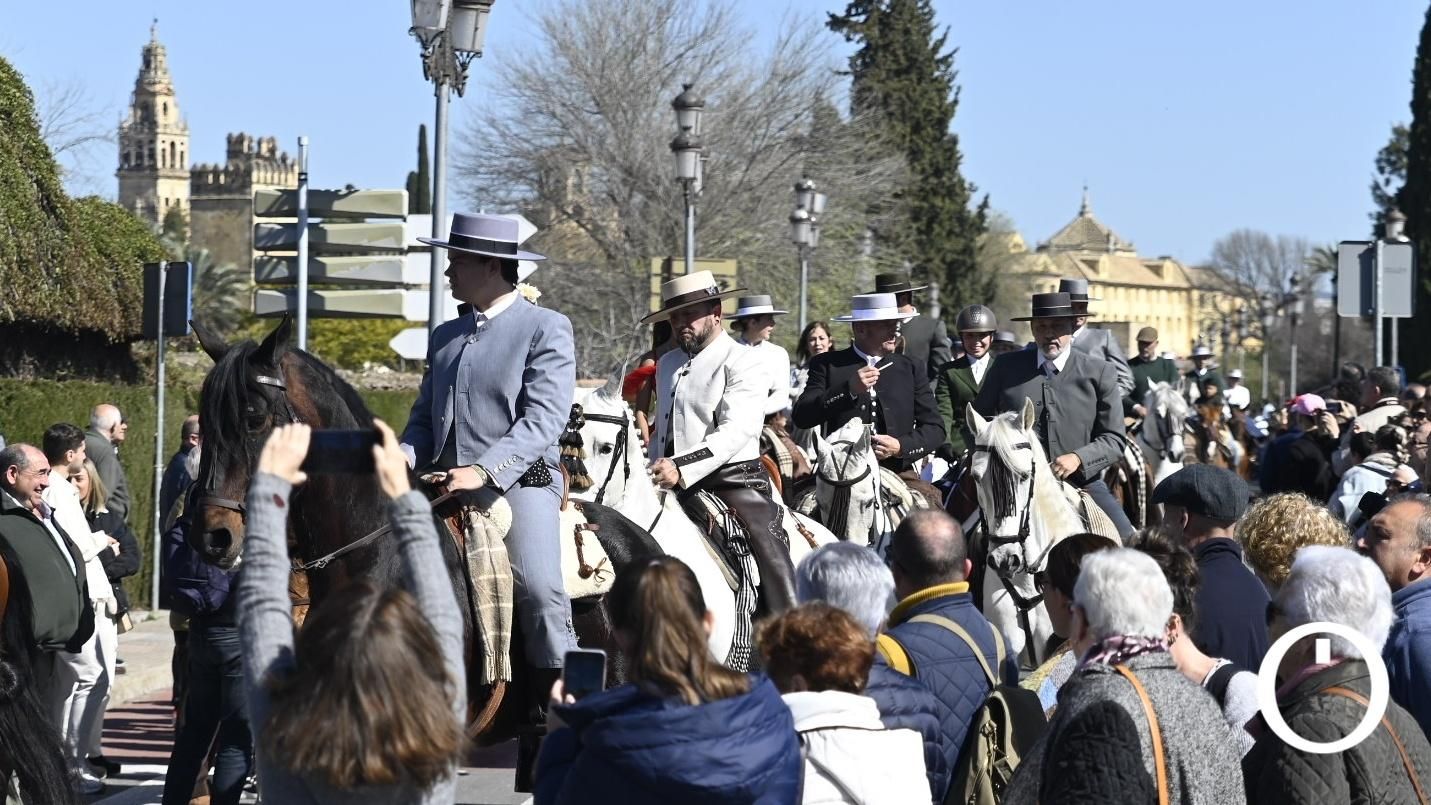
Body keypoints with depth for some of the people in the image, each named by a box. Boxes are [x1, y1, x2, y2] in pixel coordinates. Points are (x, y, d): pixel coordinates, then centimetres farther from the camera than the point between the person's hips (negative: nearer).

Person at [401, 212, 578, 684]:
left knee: (538, 589, -26)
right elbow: (423, 418, 20)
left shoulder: (547, 329, -1)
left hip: (519, 481, -6)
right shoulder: (445, 336, 20)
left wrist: (483, 471, -24)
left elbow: (544, 419, -12)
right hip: (443, 483, 7)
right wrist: (403, 463, -3)